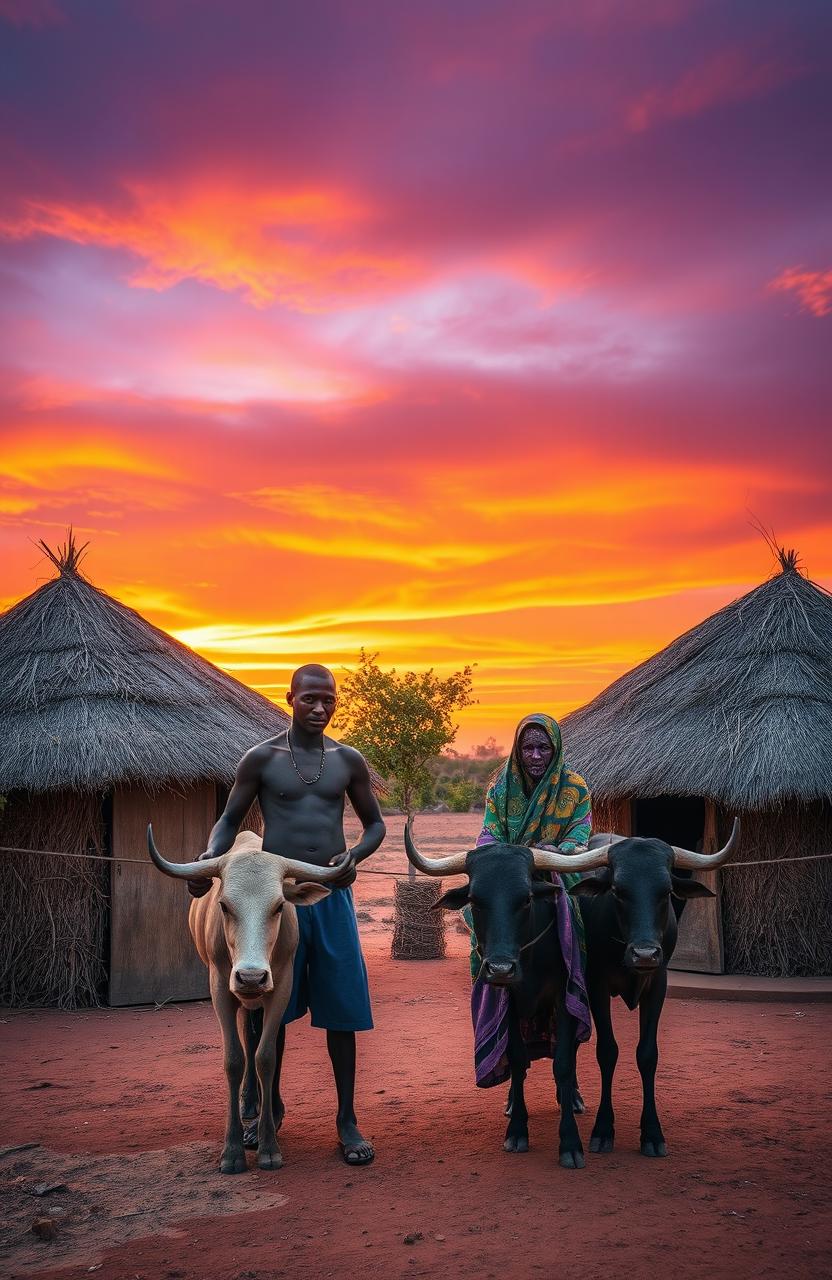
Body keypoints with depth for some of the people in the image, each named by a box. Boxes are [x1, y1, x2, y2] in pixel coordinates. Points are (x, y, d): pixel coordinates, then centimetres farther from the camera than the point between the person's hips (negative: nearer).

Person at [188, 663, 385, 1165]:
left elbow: (375, 824, 10)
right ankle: (269, 1107, 28)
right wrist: (210, 856, -18)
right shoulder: (261, 758, -2)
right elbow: (230, 821, 3)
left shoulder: (349, 760, 3)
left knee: (342, 1010, 1)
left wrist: (354, 857, -11)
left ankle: (347, 1122, 12)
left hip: (332, 894, 1)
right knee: (270, 1008, 7)